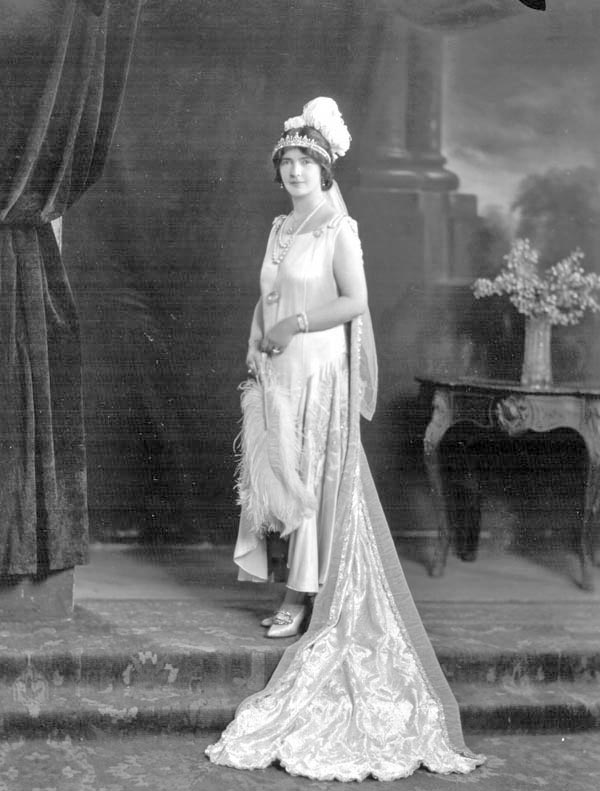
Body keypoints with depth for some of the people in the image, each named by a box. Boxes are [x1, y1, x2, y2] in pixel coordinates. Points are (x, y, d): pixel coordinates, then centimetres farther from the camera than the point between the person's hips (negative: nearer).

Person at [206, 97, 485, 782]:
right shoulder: (280, 228, 16)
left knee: (307, 480, -4)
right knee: (273, 476, 6)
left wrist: (295, 325, -13)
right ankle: (291, 588, 14)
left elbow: (354, 302, -12)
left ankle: (303, 597, 3)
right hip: (275, 370, 7)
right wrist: (255, 357, 13)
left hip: (317, 371, -7)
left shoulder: (338, 230, -6)